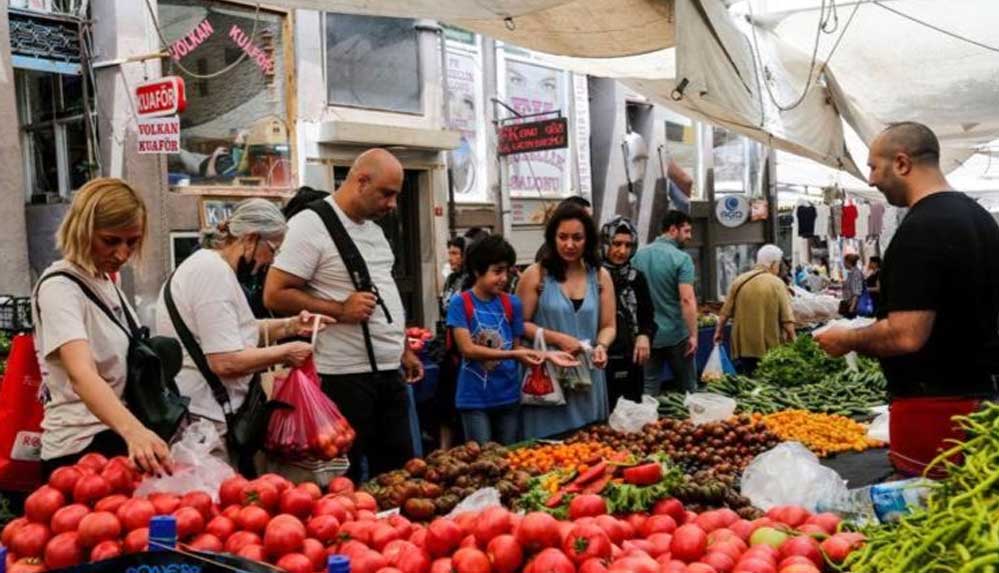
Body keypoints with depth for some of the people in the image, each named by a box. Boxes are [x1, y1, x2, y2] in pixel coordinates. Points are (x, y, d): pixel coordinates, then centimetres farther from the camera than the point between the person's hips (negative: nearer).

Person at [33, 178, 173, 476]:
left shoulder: (105, 281, 7)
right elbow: (81, 374, -35)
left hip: (116, 434, 8)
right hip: (83, 447, -8)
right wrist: (133, 430, -50)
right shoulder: (60, 287, -18)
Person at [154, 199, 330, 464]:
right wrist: (286, 352, -11)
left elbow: (236, 329, 23)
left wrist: (290, 326, 11)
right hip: (200, 418, -10)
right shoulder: (215, 273, -19)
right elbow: (226, 362, -24)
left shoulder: (211, 264, 13)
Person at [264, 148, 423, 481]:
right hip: (345, 377, -8)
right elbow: (275, 295, -16)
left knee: (397, 472, 14)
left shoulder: (373, 228, 14)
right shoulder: (311, 225, -12)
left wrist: (405, 350, 20)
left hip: (389, 371, 8)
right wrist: (340, 310, -22)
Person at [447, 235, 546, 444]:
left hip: (508, 396, 3)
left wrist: (527, 356, -16)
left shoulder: (512, 303, 2)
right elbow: (468, 349, -14)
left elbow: (516, 347, 7)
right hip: (474, 398, -3)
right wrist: (514, 354, -22)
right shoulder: (460, 303, -7)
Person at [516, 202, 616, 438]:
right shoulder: (535, 275, -4)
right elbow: (520, 324, -5)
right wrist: (558, 338, -16)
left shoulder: (600, 276, 6)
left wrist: (601, 346, -13)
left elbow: (608, 326, 8)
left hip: (587, 376, 3)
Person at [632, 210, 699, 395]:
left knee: (649, 390, 9)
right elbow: (687, 300, -20)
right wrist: (693, 335, -16)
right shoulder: (682, 258, -13)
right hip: (676, 335, -4)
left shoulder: (639, 255, 4)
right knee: (687, 388, 11)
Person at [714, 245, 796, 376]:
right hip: (770, 348, -3)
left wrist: (719, 331, 20)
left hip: (742, 347, 3)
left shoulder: (739, 281, 2)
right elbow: (787, 319, -11)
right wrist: (792, 340, 0)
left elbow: (725, 313, 5)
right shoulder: (777, 284, -7)